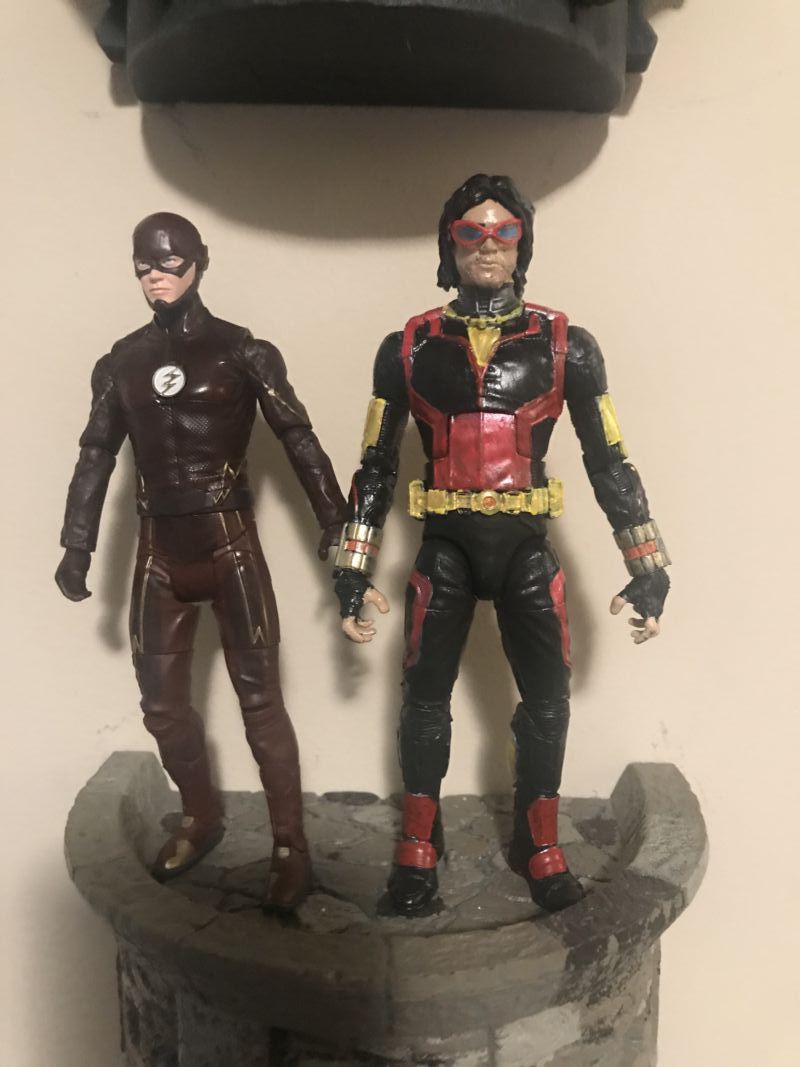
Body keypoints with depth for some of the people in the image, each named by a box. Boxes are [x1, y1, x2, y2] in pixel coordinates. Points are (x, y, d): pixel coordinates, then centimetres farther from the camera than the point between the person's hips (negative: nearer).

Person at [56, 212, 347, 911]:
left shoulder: (241, 351, -2)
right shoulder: (122, 362, 8)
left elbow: (298, 439, -2)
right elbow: (96, 457, 12)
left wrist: (337, 525, -7)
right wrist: (76, 547, 9)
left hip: (229, 541, -4)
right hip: (160, 548, 4)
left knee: (259, 697, -1)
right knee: (161, 701, 11)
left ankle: (290, 847, 12)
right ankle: (202, 819, 34)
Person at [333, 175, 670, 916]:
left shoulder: (565, 346, -2)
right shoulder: (409, 348, -1)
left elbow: (609, 461, 1)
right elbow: (375, 465, 3)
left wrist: (648, 568, -2)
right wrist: (354, 571, 0)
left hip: (525, 546, 0)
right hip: (444, 547, 0)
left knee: (546, 697, 5)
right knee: (425, 694, 8)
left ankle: (538, 847, 27)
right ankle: (418, 847, 27)